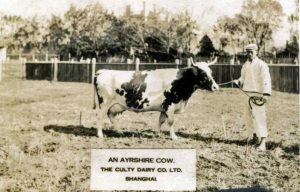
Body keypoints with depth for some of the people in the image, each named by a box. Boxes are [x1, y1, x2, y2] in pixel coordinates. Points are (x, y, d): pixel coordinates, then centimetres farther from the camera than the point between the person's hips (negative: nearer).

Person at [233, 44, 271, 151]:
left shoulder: (261, 65, -8)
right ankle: (255, 135, 34)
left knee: (259, 117, -12)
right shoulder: (245, 65, 14)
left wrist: (266, 94, -23)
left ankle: (262, 142, -13)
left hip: (257, 95, -7)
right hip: (247, 94, 7)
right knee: (249, 116, 14)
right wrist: (238, 82, 1)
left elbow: (266, 80, -14)